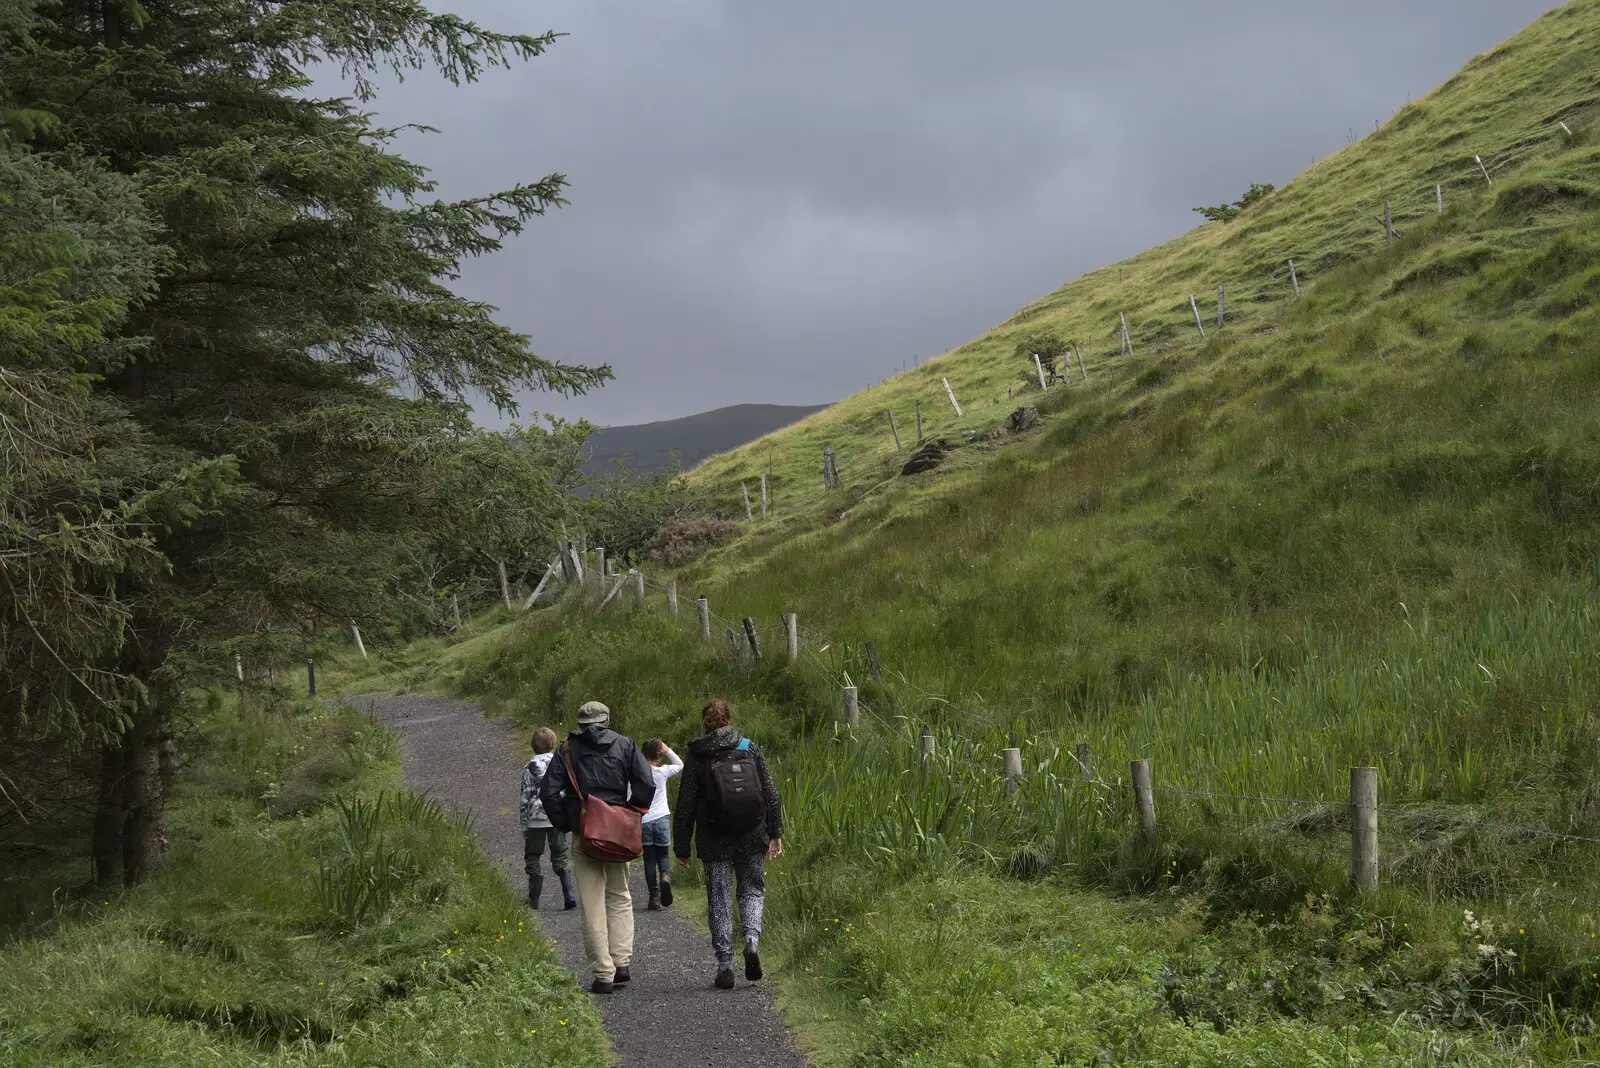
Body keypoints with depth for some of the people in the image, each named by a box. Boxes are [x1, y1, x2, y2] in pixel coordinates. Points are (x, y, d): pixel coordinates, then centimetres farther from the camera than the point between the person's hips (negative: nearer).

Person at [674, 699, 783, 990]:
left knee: (719, 900, 5)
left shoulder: (697, 758, -3)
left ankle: (725, 966, 2)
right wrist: (775, 832, 7)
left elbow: (685, 806, -1)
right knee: (752, 889, 16)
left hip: (715, 840, -1)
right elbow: (770, 793, 2)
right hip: (751, 837, 1)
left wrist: (682, 847, 5)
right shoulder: (750, 749, 2)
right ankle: (752, 939, -10)